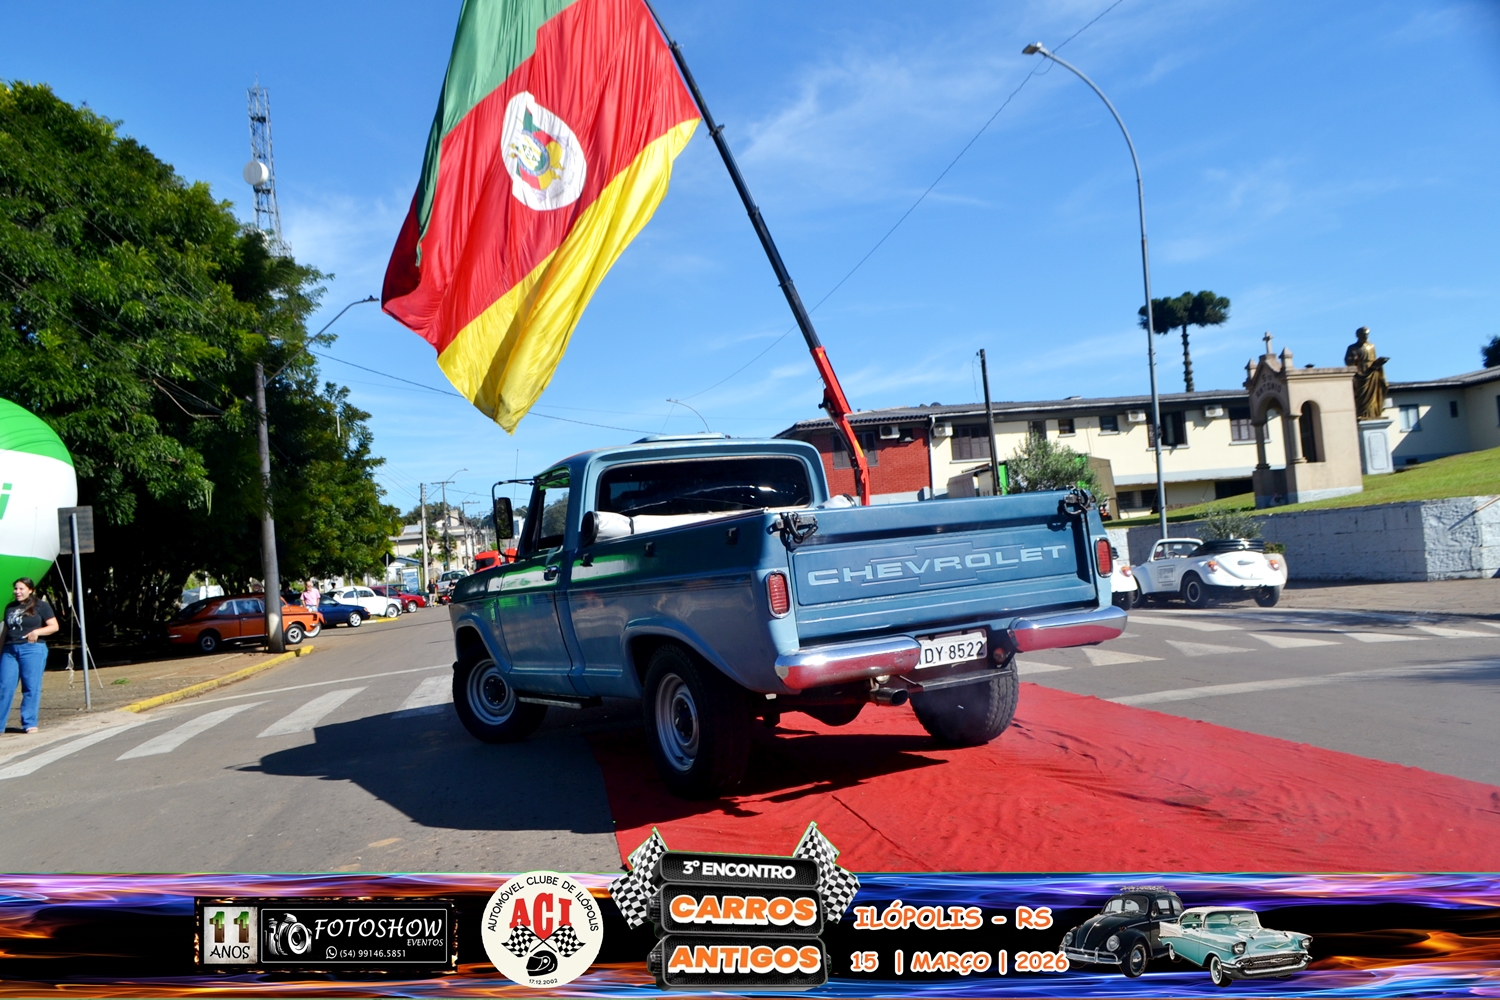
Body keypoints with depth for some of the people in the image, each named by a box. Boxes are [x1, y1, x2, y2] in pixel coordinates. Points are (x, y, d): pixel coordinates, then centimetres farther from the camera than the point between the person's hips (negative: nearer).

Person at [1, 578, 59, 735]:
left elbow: (54, 626, 1)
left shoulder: (41, 605, 3)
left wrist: (37, 631, -14)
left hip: (32, 650, -4)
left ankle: (29, 723, 4)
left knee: (31, 687, -2)